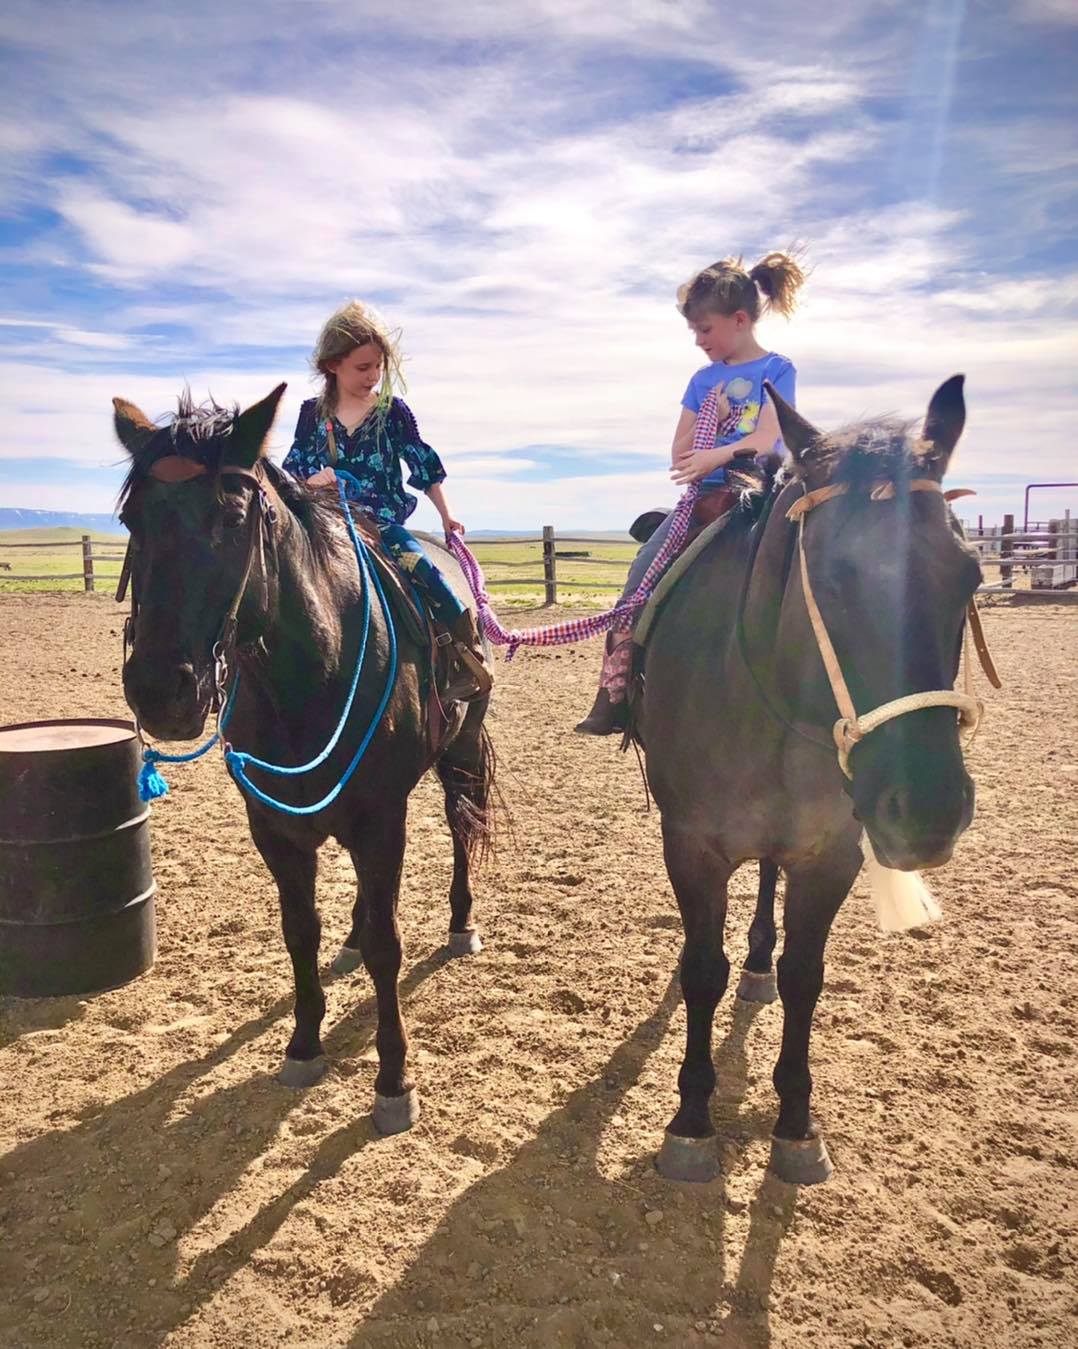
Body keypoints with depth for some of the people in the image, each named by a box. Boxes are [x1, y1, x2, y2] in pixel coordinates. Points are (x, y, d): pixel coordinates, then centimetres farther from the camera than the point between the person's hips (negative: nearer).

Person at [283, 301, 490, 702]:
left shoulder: (393, 411, 4)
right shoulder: (313, 414, 8)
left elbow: (424, 465, 8)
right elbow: (294, 467, 10)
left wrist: (446, 515, 10)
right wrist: (311, 480, -13)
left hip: (385, 520, -2)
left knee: (416, 561, -28)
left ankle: (468, 654, -20)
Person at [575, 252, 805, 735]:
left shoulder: (777, 370, 3)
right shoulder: (704, 379, 16)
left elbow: (767, 438, -13)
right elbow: (680, 452, 11)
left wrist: (716, 455, -28)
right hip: (707, 497, 4)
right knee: (645, 569, -14)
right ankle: (616, 689, -12)